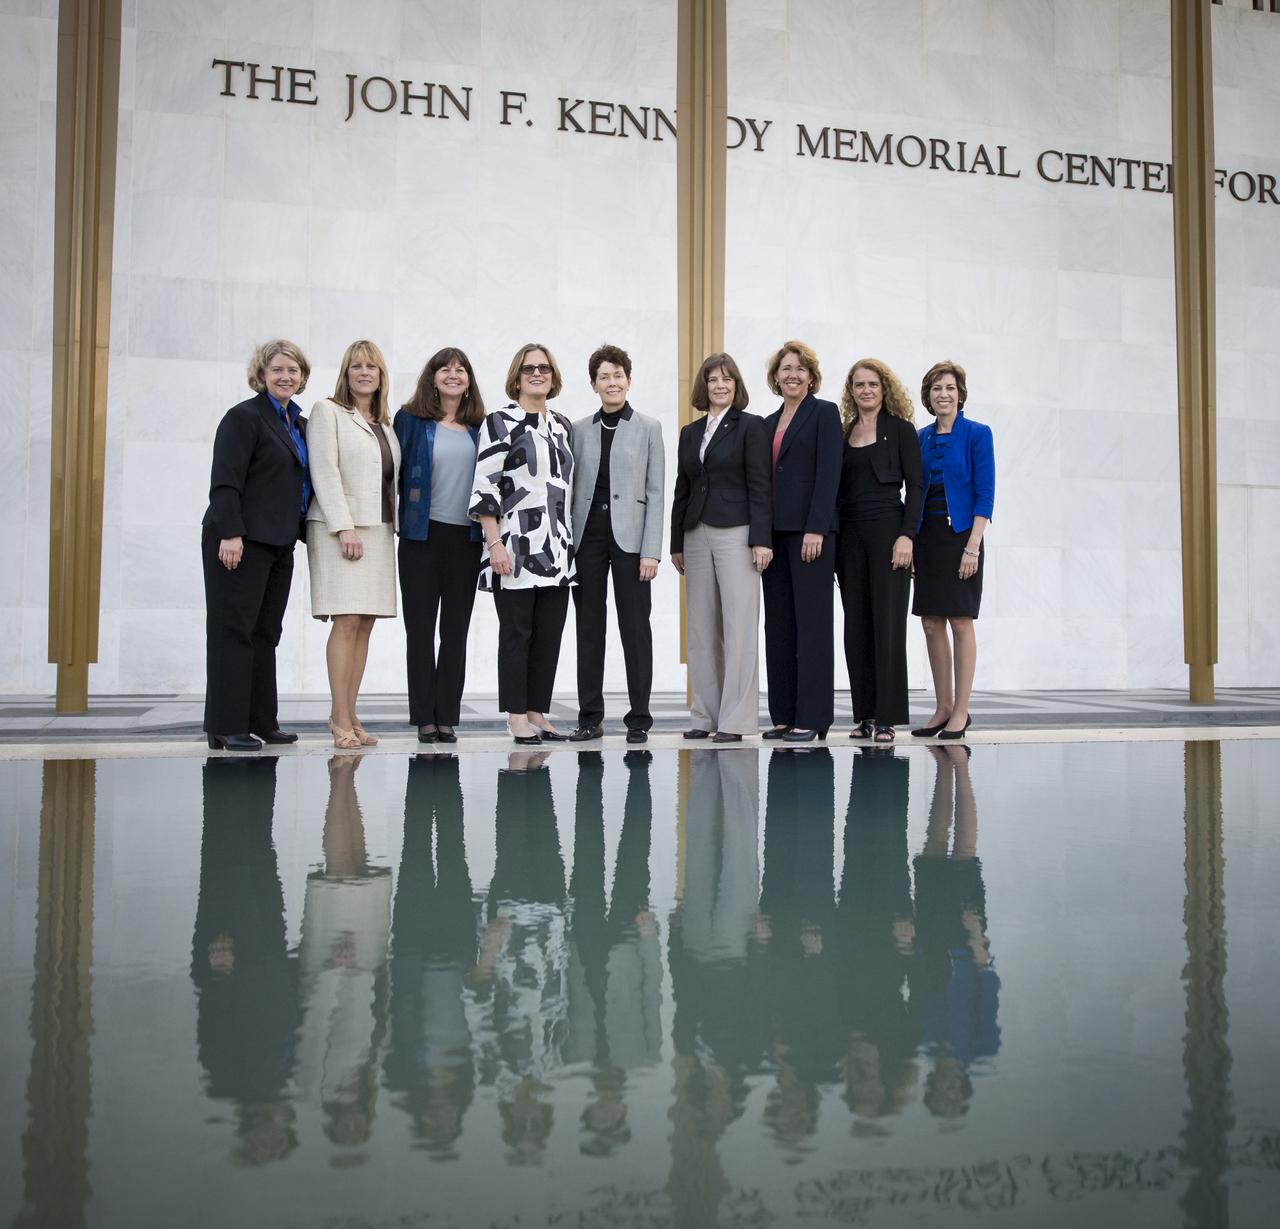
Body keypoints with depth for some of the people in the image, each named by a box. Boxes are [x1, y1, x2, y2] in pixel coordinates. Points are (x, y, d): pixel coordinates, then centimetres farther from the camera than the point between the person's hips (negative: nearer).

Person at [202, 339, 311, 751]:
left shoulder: (299, 423, 18)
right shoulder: (243, 417, -6)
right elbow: (225, 480, -14)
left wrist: (301, 533, 13)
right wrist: (230, 533, -21)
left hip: (279, 543, 8)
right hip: (241, 541, -8)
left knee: (266, 633, 10)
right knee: (234, 631, -3)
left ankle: (261, 722, 16)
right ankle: (226, 728, 1)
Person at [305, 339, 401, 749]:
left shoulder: (386, 423, 21)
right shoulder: (327, 411, 3)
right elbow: (325, 473, -7)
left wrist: (397, 526, 8)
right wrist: (344, 528, -16)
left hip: (379, 530, 6)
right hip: (341, 528, -6)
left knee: (365, 624, 2)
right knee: (347, 622, -11)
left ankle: (349, 714, 6)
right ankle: (340, 718, -8)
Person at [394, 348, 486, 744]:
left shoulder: (478, 426, 9)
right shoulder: (410, 419, 2)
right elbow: (395, 471, 2)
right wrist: (401, 517, -3)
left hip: (466, 537, 2)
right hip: (423, 535, -2)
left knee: (456, 630, 5)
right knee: (420, 628, 2)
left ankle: (447, 718, 10)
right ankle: (424, 718, 8)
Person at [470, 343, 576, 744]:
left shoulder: (562, 425, 16)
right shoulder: (500, 422, -2)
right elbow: (485, 486, -8)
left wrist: (570, 542, 16)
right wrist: (494, 543, -16)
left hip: (557, 550, 6)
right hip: (516, 546, -6)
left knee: (550, 634, 6)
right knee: (517, 632, -1)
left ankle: (538, 713, 14)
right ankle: (516, 716, 6)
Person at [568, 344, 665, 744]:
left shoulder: (648, 428, 5)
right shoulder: (578, 429, 11)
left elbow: (655, 493, 0)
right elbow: (571, 488, 10)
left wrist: (651, 551, -8)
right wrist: (564, 543, 2)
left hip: (629, 536, -2)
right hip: (587, 535, 3)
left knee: (635, 628, 0)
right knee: (589, 627, 5)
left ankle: (639, 718, 7)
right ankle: (590, 717, 12)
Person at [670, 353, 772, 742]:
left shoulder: (751, 426, 1)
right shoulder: (690, 433, 16)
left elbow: (759, 486, -6)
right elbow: (682, 490, 16)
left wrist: (761, 539, -13)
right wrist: (677, 543, 12)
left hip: (735, 534, -6)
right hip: (697, 536, 6)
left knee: (738, 626, -5)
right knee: (700, 629, 6)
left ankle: (735, 719, -3)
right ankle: (705, 715, 12)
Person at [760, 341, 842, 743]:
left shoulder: (824, 412, -1)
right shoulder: (770, 422, 18)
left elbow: (828, 473, -10)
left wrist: (816, 529, -18)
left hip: (810, 530, -7)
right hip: (775, 532, 7)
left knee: (811, 622, -5)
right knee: (779, 625, 6)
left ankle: (812, 717, -2)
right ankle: (784, 715, 11)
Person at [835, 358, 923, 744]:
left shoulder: (900, 429, 2)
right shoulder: (843, 433, 14)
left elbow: (914, 486, -4)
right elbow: (837, 488, 14)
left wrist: (906, 535, -14)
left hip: (887, 529, -5)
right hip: (849, 534, 5)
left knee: (888, 623, -5)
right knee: (856, 624, 4)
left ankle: (887, 717, -2)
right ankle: (864, 715, 10)